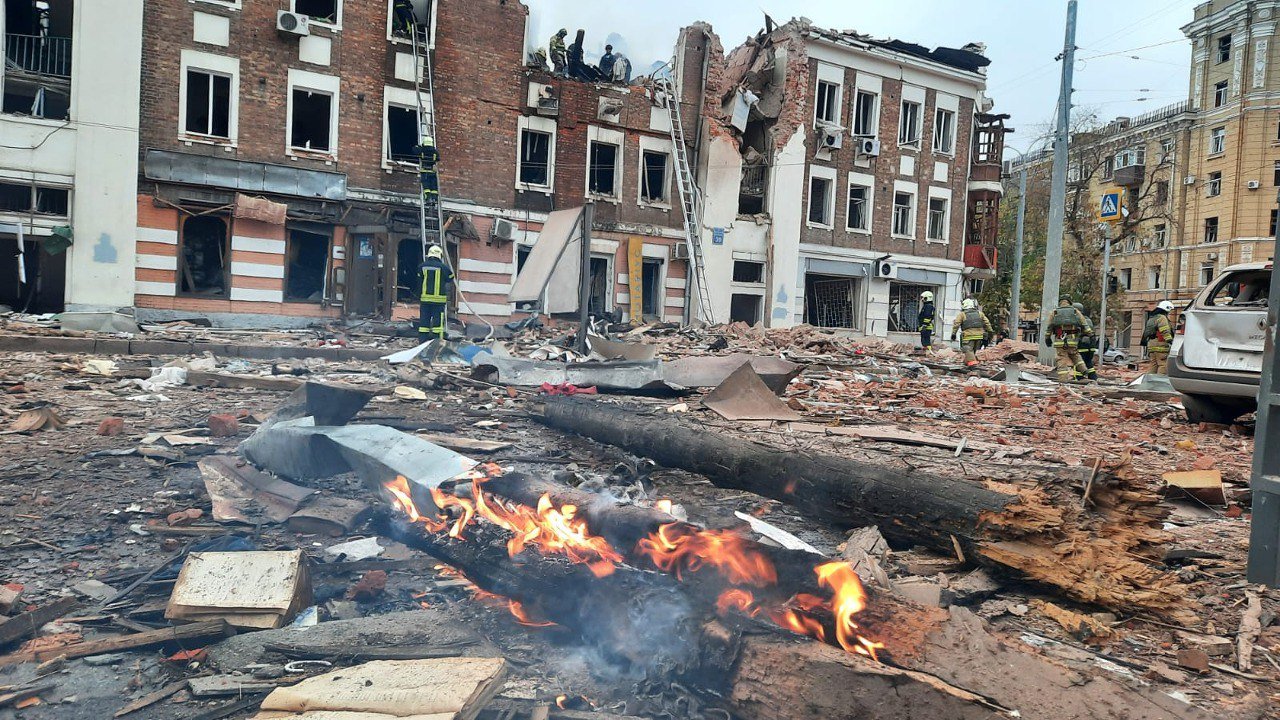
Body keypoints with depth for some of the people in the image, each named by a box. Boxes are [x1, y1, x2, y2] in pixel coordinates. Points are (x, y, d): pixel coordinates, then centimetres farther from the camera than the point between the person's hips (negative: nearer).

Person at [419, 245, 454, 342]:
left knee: (424, 322, 8)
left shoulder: (423, 266, 3)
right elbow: (450, 279, 7)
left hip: (425, 298, 3)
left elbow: (420, 280, 11)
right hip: (439, 298, -3)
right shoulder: (443, 267, -7)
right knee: (437, 322, 0)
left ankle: (423, 343, 8)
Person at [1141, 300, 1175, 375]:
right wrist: (1170, 340, -22)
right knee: (1163, 365, -9)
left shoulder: (1151, 318, 22)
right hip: (1160, 346, -9)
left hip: (1151, 346, 9)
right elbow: (1165, 331, -18)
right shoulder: (1162, 318, -7)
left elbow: (1145, 331, 24)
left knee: (1152, 365, 10)